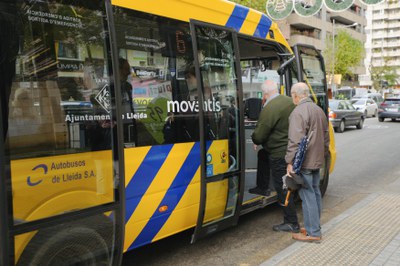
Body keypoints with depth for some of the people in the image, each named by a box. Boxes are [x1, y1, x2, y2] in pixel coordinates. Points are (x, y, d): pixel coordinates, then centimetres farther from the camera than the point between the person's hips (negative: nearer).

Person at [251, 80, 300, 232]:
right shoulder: (289, 101, 5)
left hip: (279, 154, -8)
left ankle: (292, 223, 11)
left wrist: (255, 139, 5)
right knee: (263, 155, 27)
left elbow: (258, 136, -19)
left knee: (282, 188, 2)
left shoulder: (269, 109, -21)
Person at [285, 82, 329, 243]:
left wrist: (290, 162, -20)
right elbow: (325, 136, 21)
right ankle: (315, 227, 28)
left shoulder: (298, 112, -17)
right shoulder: (319, 110, 14)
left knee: (308, 195, -4)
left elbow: (296, 141, -23)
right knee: (315, 192, 16)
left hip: (304, 162, -10)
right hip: (317, 160, 10)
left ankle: (313, 233, 3)